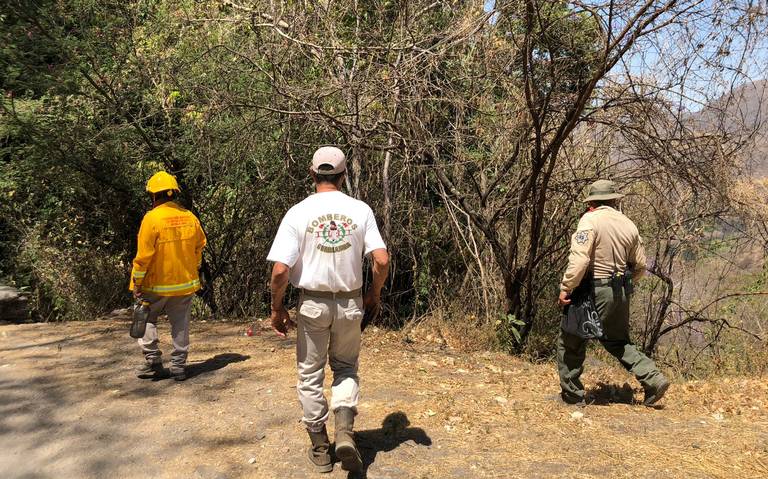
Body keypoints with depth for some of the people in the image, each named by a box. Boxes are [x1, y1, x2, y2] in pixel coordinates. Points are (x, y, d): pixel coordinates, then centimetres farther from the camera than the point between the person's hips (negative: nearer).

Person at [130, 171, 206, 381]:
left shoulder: (152, 218, -16)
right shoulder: (190, 218, -1)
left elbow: (143, 255, -16)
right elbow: (199, 247, 8)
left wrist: (137, 282, -7)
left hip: (157, 285, -4)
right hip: (186, 283, 4)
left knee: (146, 319, 16)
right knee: (180, 324, 12)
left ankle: (153, 361, 12)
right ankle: (179, 366, 15)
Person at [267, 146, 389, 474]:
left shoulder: (298, 213, -9)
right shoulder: (360, 210, -4)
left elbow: (280, 270, -15)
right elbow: (382, 260, -9)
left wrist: (277, 307, -1)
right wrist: (374, 293, 9)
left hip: (313, 303, -1)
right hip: (350, 303, 2)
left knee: (310, 376, 14)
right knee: (346, 368, 21)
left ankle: (320, 448, 21)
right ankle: (345, 432, 0)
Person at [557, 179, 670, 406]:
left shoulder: (590, 220, -11)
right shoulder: (629, 225, 8)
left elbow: (579, 259, -22)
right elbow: (640, 266, 13)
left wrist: (566, 289, -16)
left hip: (594, 290, -6)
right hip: (621, 293, 7)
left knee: (570, 342, 8)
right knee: (618, 341, 23)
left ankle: (572, 395, 14)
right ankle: (654, 379, 12)